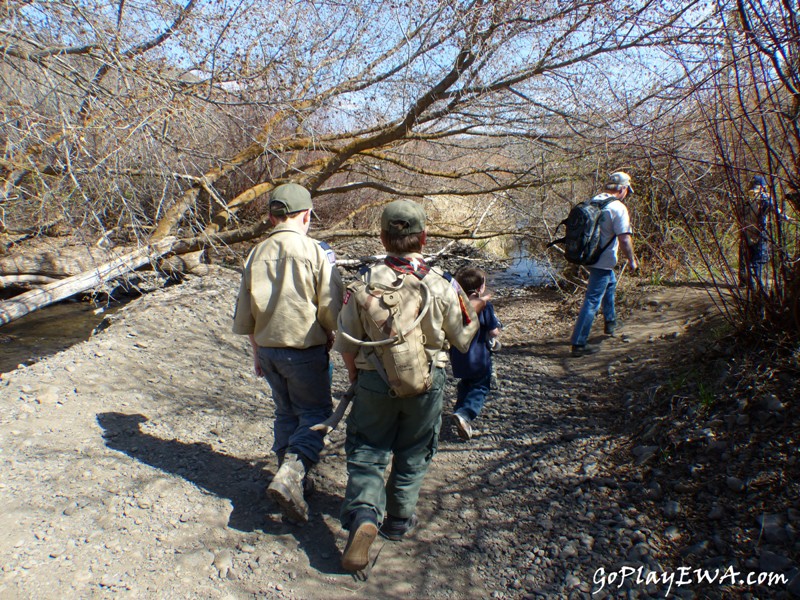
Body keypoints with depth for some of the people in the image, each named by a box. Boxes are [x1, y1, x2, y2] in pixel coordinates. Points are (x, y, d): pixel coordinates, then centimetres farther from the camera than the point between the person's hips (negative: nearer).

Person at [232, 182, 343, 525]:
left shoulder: (256, 255, 3)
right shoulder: (314, 253, -13)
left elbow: (244, 314, 10)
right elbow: (331, 309, -12)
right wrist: (329, 337, 8)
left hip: (268, 349, 5)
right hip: (304, 350, -5)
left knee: (286, 412, 20)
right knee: (315, 412, 8)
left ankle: (291, 477, 28)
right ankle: (289, 476, -10)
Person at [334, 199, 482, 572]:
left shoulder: (365, 282, -14)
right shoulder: (442, 286, -14)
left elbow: (346, 342, -7)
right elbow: (462, 339, -1)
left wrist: (355, 376, 12)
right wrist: (474, 310, 18)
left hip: (374, 382, 0)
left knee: (367, 450, 14)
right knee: (413, 454, 19)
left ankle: (363, 515, -6)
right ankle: (399, 520, 33)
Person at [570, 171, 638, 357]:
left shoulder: (594, 201, 7)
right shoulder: (618, 208, -17)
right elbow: (624, 239, -23)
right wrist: (631, 260, -8)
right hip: (603, 261, -9)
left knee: (610, 284, 32)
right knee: (592, 301, -7)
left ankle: (610, 323, 46)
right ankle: (579, 344, -6)